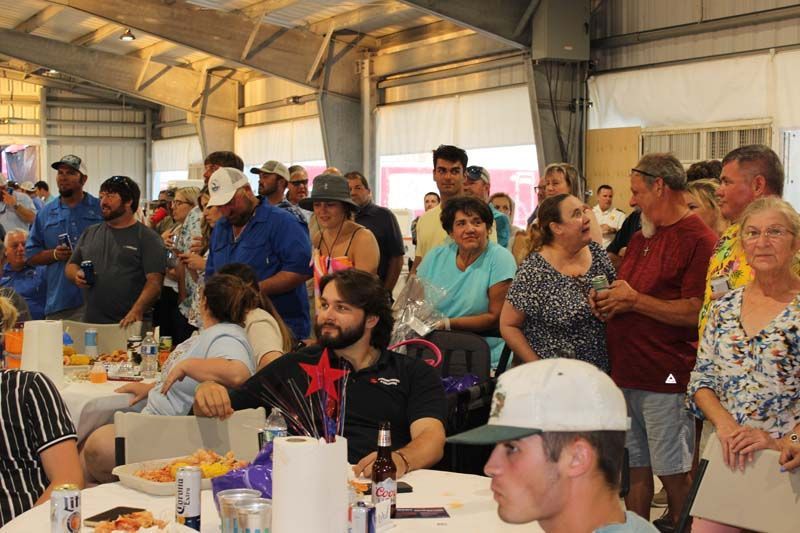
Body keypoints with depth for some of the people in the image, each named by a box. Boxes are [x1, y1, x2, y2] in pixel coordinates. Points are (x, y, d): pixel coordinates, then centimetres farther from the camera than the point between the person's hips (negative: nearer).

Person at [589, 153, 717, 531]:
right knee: (636, 467, 14)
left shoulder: (698, 239, -11)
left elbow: (695, 313, -19)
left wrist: (634, 300, -16)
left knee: (672, 471, 3)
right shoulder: (641, 238, 16)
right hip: (627, 373, 8)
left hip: (667, 379, -8)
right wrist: (606, 301, 5)